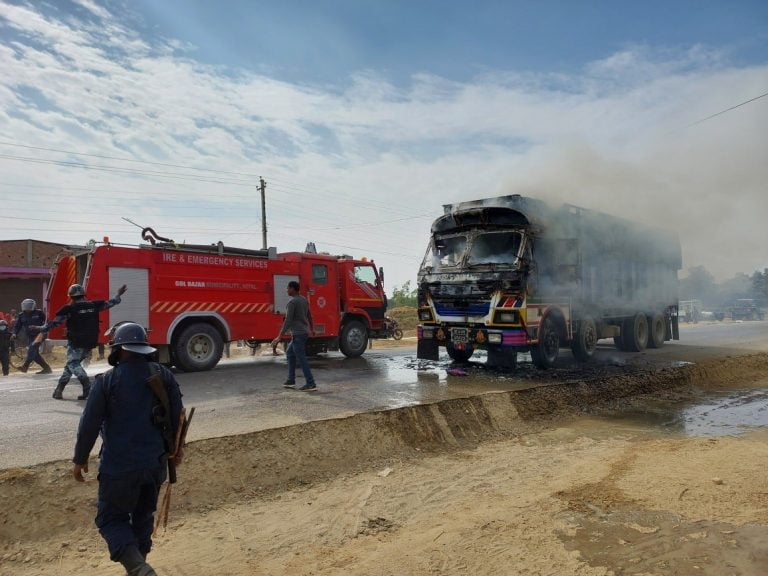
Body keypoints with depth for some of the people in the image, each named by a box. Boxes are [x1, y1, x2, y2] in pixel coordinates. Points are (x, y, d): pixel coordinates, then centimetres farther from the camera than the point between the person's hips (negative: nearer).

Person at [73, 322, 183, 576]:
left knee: (111, 519, 9)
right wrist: (176, 446, 20)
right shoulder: (164, 376, -1)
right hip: (156, 462, 4)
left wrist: (80, 460, 7)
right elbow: (177, 415, 5)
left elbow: (89, 424, -7)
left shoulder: (107, 381, -10)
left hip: (120, 465, -4)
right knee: (143, 516, 21)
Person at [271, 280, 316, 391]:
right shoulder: (304, 300, 12)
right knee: (289, 353, 20)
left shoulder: (292, 302, -15)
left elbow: (288, 321, -20)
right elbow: (309, 317, 21)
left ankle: (311, 384, -5)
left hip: (298, 334, -10)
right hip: (304, 332, 10)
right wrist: (311, 330, 36)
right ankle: (291, 381, 22)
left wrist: (279, 337, -19)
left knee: (301, 359, -6)